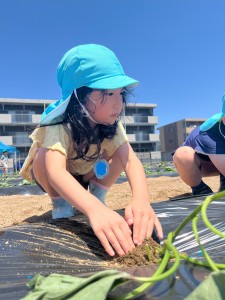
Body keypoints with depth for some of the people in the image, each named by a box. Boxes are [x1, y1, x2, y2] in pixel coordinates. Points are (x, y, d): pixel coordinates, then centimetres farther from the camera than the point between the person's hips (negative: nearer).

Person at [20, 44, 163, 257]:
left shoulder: (111, 125, -25)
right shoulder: (59, 126, -38)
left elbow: (130, 159, -37)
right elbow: (56, 172, -53)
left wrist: (141, 199, -57)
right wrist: (94, 209, -71)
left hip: (87, 175, 3)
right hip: (57, 179, -2)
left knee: (119, 151, -22)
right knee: (44, 154, -35)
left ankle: (97, 196, -3)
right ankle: (61, 206, -10)